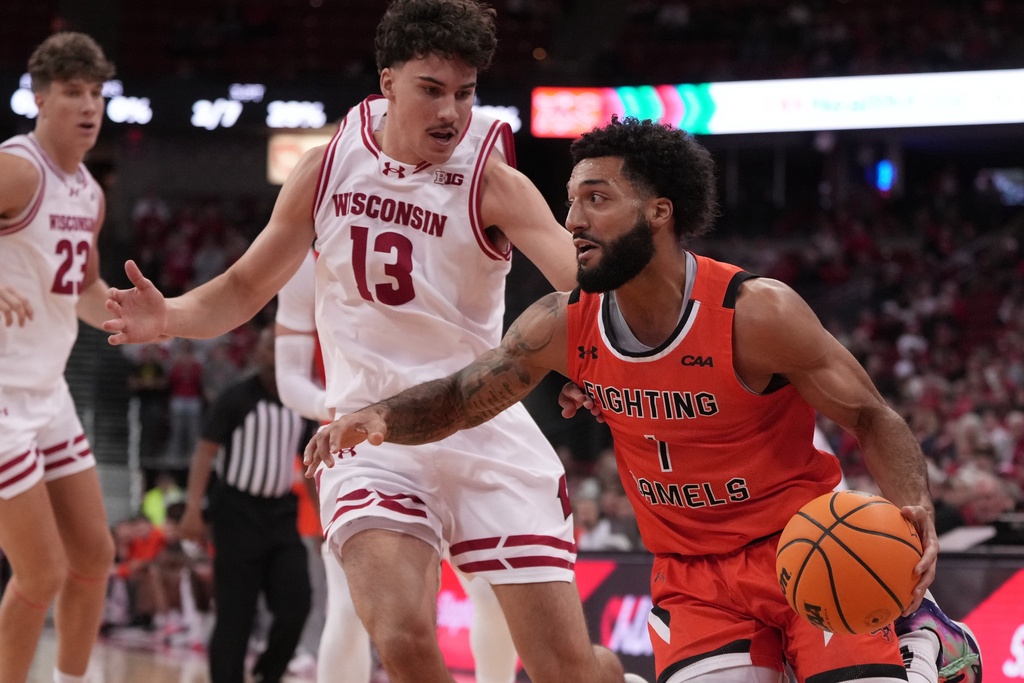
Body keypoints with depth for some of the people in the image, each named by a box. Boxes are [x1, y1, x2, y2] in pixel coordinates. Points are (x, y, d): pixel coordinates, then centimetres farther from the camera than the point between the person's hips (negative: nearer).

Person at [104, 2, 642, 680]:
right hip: (372, 433, 1)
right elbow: (244, 289, 13)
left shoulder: (491, 180, -8)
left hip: (483, 428, -1)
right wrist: (168, 317, -6)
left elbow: (586, 278, -23)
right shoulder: (330, 167, 2)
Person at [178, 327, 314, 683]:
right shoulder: (237, 398, -5)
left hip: (281, 513, 5)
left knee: (295, 606, -7)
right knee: (234, 615, -5)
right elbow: (205, 452, -10)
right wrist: (193, 509, -20)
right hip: (238, 513, -5)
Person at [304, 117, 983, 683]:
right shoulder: (564, 326, -8)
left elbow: (872, 417, -12)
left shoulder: (756, 313, -21)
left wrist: (915, 513, -30)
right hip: (691, 573, 3)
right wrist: (380, 416, -16)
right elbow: (461, 398, 5)